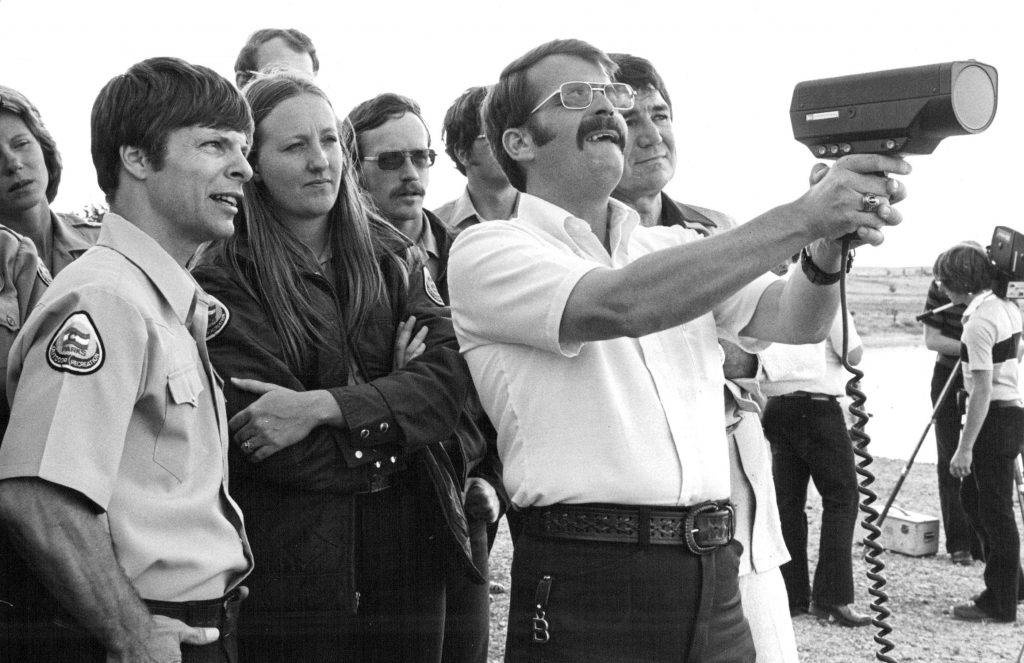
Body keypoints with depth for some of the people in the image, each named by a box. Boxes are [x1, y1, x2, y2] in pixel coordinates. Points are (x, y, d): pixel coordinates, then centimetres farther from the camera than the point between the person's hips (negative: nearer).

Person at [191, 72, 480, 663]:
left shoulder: (390, 254, 8)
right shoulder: (223, 280, -7)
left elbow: (451, 375, -6)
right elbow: (265, 447, -15)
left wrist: (324, 407, -19)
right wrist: (394, 400, -8)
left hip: (413, 544, 4)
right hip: (294, 563, -4)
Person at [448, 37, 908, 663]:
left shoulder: (678, 246, 16)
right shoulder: (488, 249, -3)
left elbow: (792, 318, 3)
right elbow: (620, 305, -20)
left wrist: (827, 248, -20)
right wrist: (802, 216, -22)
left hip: (716, 574, 5)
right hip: (587, 585, -5)